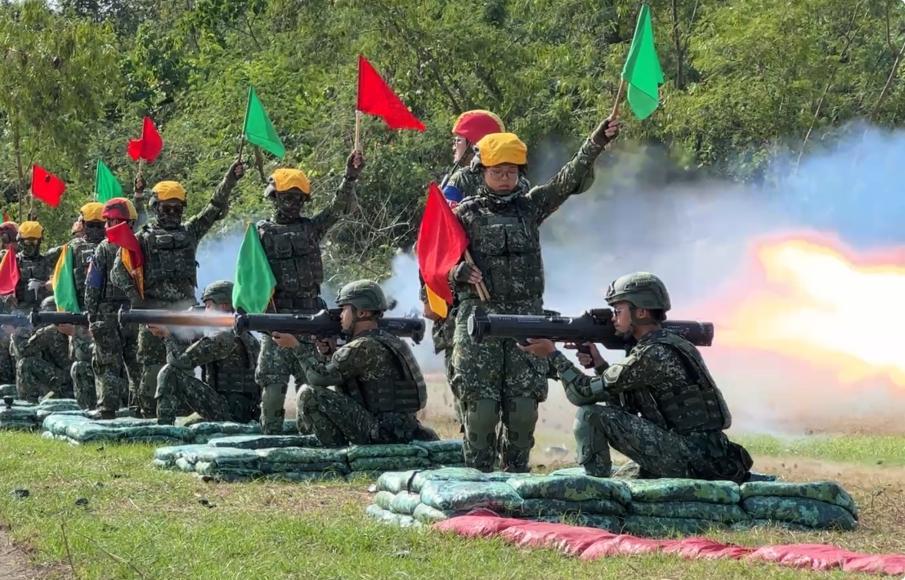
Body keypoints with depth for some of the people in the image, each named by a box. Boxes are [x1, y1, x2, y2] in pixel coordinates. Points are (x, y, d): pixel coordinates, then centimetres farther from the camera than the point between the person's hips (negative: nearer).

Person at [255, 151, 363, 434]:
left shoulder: (311, 227, 13)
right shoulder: (261, 232, 5)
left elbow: (340, 207, 1)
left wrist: (350, 178, -14)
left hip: (310, 313, 3)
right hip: (276, 315, -3)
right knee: (273, 380, -5)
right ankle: (270, 433, -1)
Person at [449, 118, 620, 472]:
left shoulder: (531, 205, 11)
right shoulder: (466, 214, 4)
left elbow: (570, 180, 1)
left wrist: (596, 144, -12)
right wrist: (460, 273, -18)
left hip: (527, 315, 3)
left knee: (524, 405, 2)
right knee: (481, 403, -5)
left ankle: (516, 476, 13)